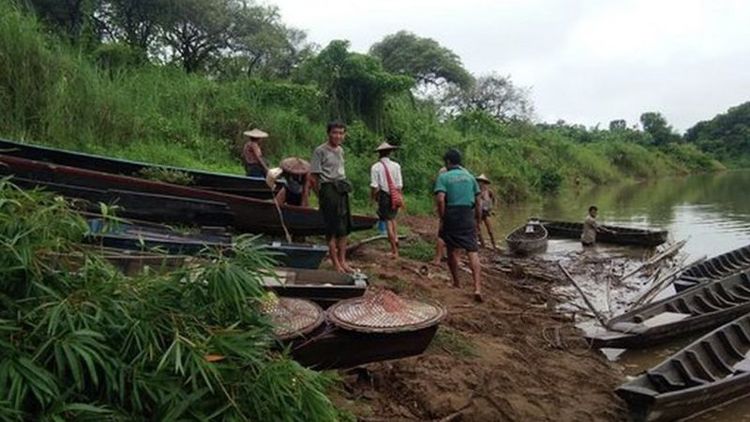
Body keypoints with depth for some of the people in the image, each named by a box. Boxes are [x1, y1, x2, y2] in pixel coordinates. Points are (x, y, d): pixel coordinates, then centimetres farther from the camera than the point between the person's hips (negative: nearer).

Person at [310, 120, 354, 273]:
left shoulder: (340, 150, 14)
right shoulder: (320, 151, -9)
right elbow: (313, 177, -9)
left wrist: (344, 186, 13)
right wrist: (321, 196, -3)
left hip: (342, 190, 8)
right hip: (329, 189, -8)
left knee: (344, 227, 11)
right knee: (332, 228, -4)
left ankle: (343, 261, 21)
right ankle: (336, 264, 5)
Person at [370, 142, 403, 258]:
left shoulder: (375, 167, -7)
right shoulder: (396, 166, 0)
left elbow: (374, 186, -10)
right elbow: (400, 185, 0)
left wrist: (373, 196, 6)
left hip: (383, 196, -3)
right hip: (395, 196, 3)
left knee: (388, 222, 3)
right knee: (392, 218, 26)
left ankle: (394, 251, 6)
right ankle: (395, 238, 9)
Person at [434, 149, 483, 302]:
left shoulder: (443, 177, -2)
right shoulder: (470, 176, 10)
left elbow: (440, 199, -15)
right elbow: (478, 200, 10)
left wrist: (442, 219, -7)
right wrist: (477, 219, 18)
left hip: (451, 216, -2)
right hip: (468, 217, 2)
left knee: (452, 251, 16)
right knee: (473, 251, -2)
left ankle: (456, 283, 29)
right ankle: (477, 288, -13)